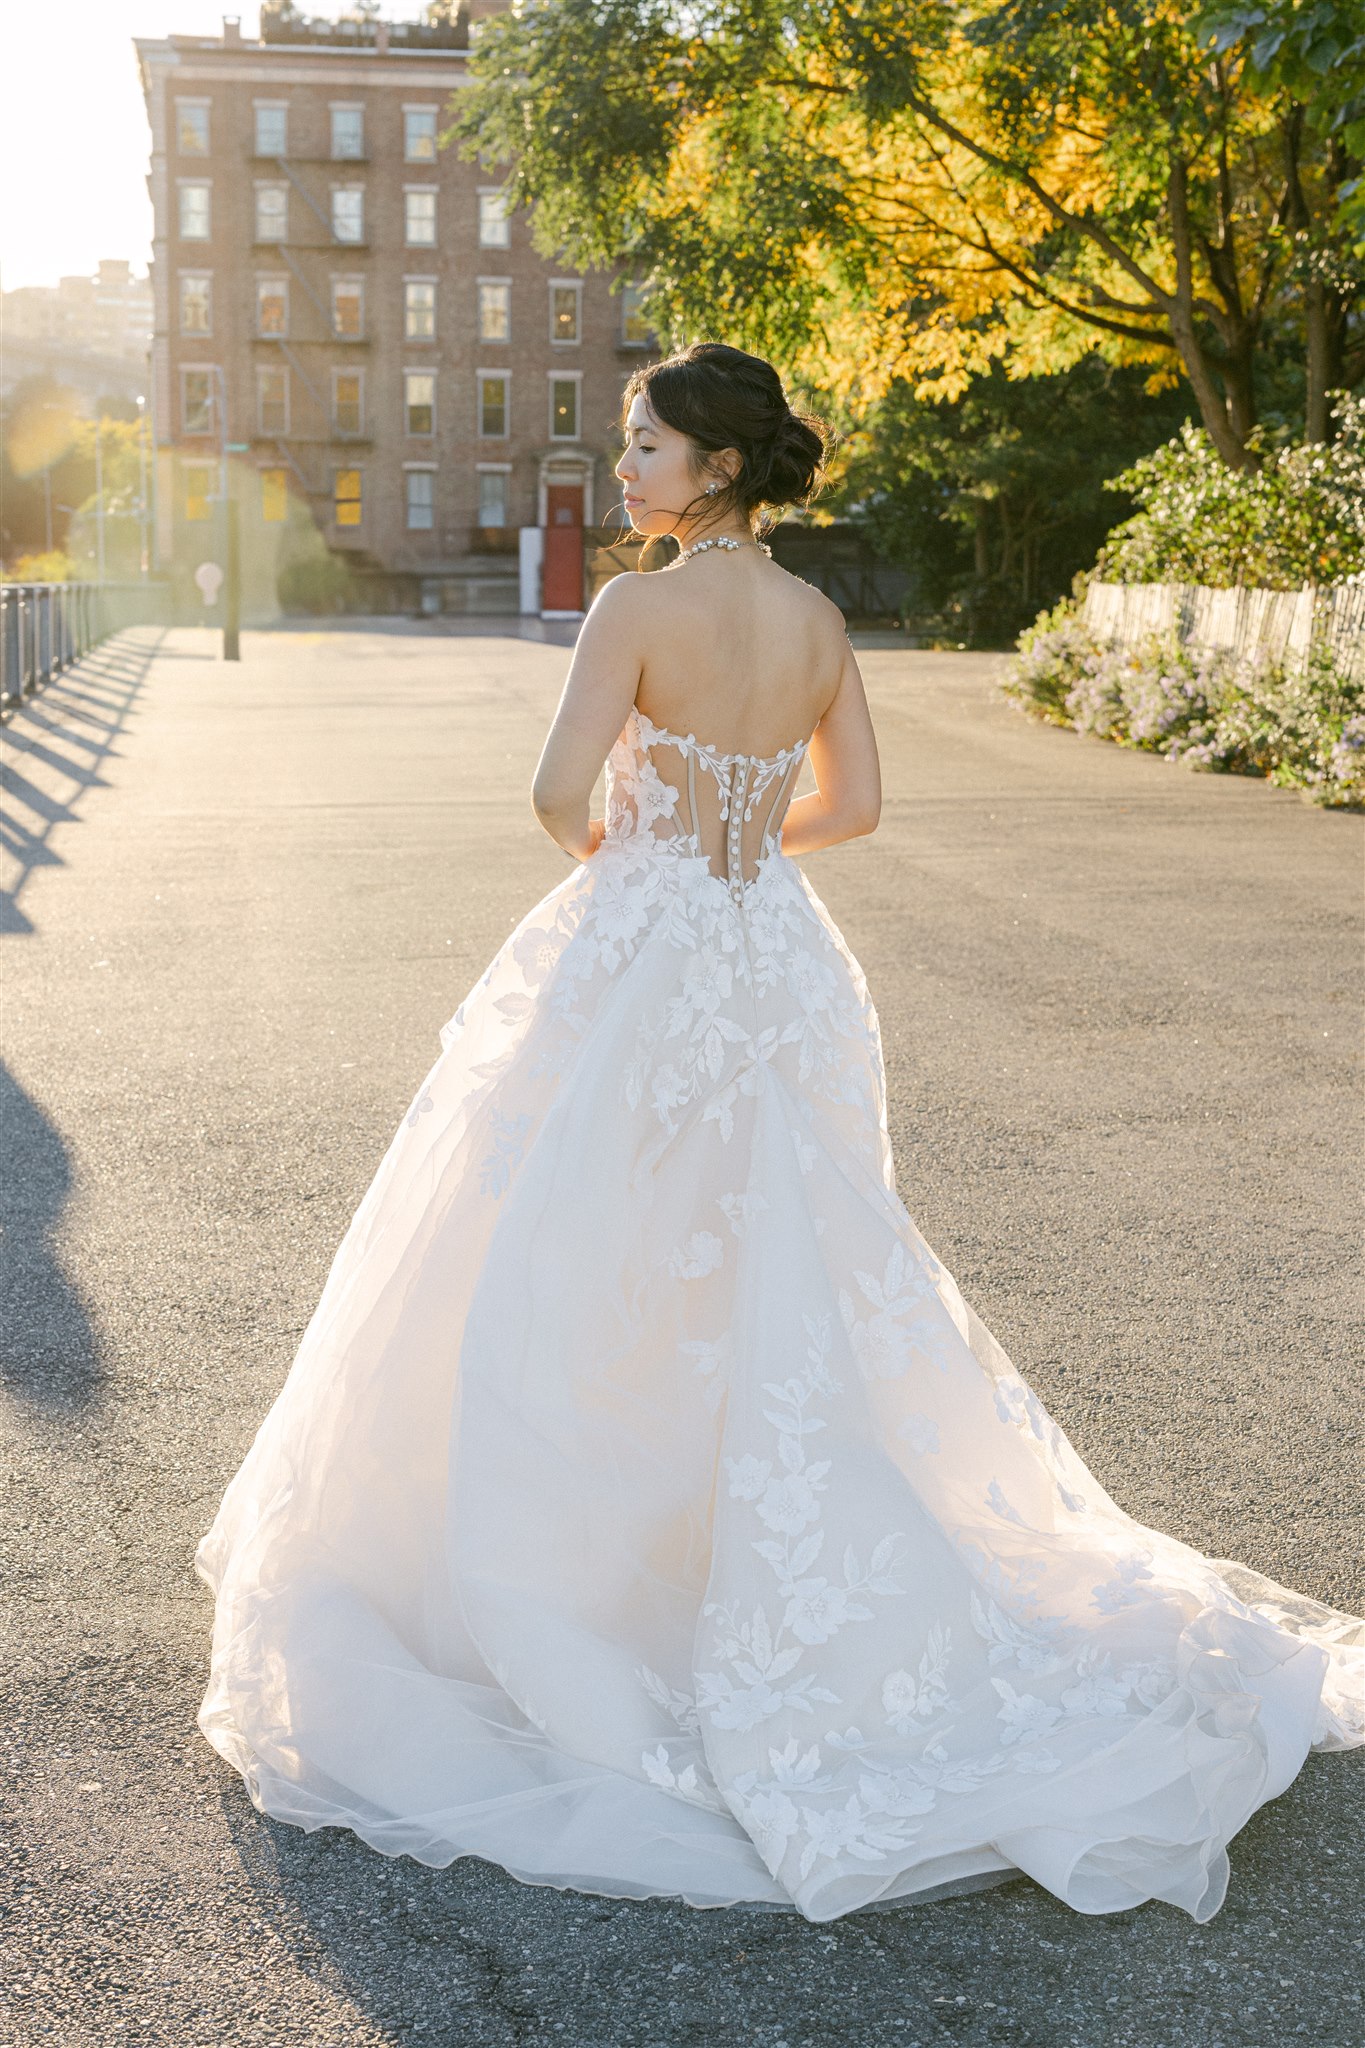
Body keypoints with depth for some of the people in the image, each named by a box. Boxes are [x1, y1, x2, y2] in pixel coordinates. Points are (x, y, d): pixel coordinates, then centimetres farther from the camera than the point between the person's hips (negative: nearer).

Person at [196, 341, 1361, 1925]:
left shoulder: (641, 608, -15)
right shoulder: (818, 620, 4)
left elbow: (560, 792, -21)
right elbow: (851, 803, 11)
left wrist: (603, 859, 0)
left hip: (636, 964, -6)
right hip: (776, 965, 7)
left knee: (577, 1270, 7)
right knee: (780, 1275, 17)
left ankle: (560, 1564, 17)